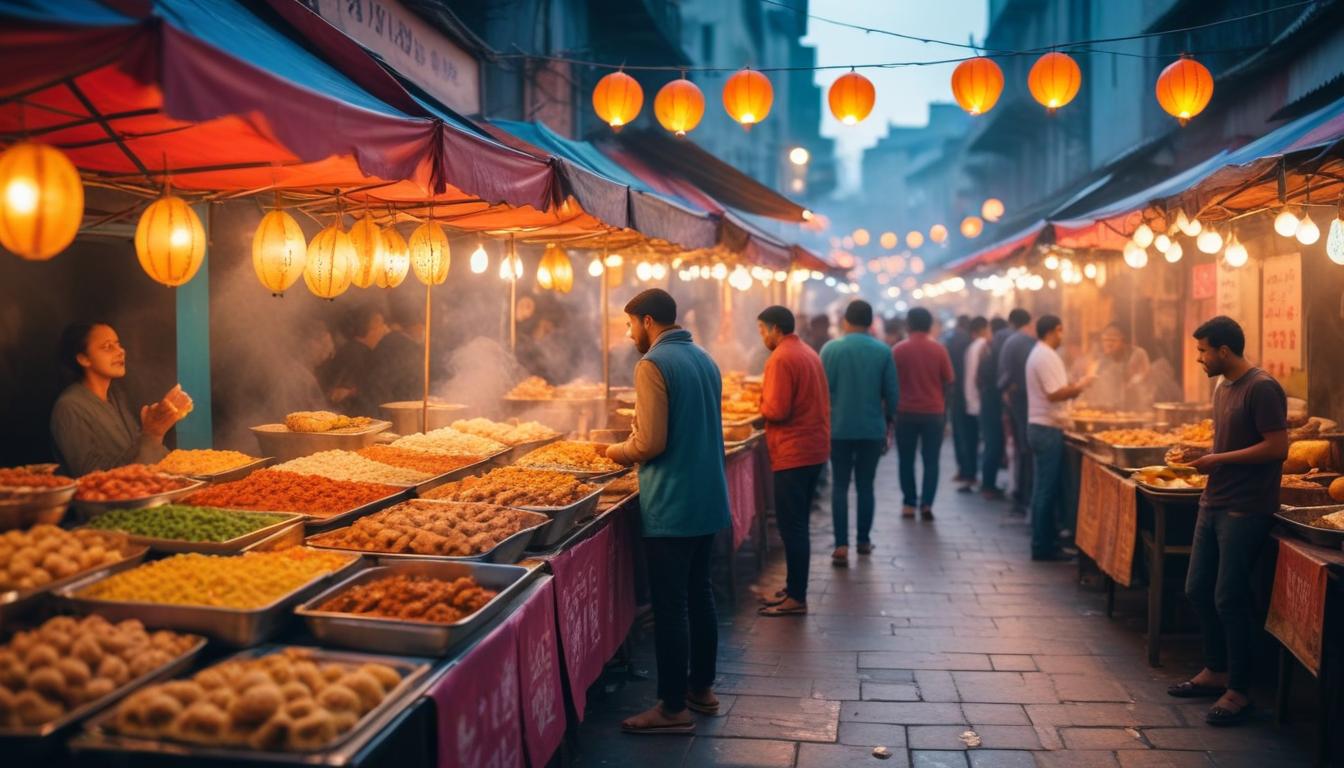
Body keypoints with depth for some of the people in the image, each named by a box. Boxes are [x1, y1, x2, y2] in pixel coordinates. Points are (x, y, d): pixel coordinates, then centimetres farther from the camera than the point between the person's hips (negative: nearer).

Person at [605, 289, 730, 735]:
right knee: (699, 594, 17)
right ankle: (701, 688, 27)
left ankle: (674, 708, 5)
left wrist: (617, 452, -1)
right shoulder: (704, 359, 12)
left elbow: (651, 443, -20)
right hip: (708, 500, 9)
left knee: (670, 606, -2)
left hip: (671, 507, -9)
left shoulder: (653, 364, -15)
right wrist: (635, 448, 18)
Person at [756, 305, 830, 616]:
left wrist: (761, 400, -1)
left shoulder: (781, 359, -15)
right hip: (815, 448, 10)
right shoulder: (809, 353, 14)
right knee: (797, 524, 16)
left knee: (791, 526, -4)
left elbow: (777, 410, -21)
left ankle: (797, 599, 1)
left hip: (793, 453, -10)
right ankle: (795, 588, 24)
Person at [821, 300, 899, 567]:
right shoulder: (883, 351, -2)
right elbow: (891, 393, 1)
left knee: (840, 485, 4)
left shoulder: (830, 349, -5)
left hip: (839, 428, -1)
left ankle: (841, 546, -2)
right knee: (865, 485, 12)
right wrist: (889, 423, 16)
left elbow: (822, 389, -2)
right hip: (873, 429, 1)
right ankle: (864, 541, 19)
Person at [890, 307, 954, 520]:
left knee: (906, 460, 10)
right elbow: (948, 381, 1)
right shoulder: (938, 349, -2)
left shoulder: (899, 350, -3)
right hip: (933, 412, 0)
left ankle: (909, 504, 10)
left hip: (906, 411, 0)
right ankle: (926, 503, -4)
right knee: (931, 460, 5)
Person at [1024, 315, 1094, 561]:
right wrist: (1078, 387, -10)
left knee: (1045, 489, 14)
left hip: (1040, 427, 11)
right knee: (1047, 490, -5)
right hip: (1048, 429, -11)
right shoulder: (1047, 357, -16)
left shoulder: (1038, 354, 17)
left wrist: (1073, 388, 10)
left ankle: (1044, 543, 20)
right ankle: (1044, 546, 0)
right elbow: (1055, 393, -23)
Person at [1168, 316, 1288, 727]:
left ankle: (1239, 691, 9)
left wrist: (1219, 460, -17)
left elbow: (1278, 446, -19)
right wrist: (1202, 458, 3)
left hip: (1245, 509, -9)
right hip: (1214, 503, 9)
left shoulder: (1262, 389, -15)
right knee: (1198, 589, 13)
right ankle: (1216, 671, 29)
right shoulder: (1222, 388, 13)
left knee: (1229, 599, -4)